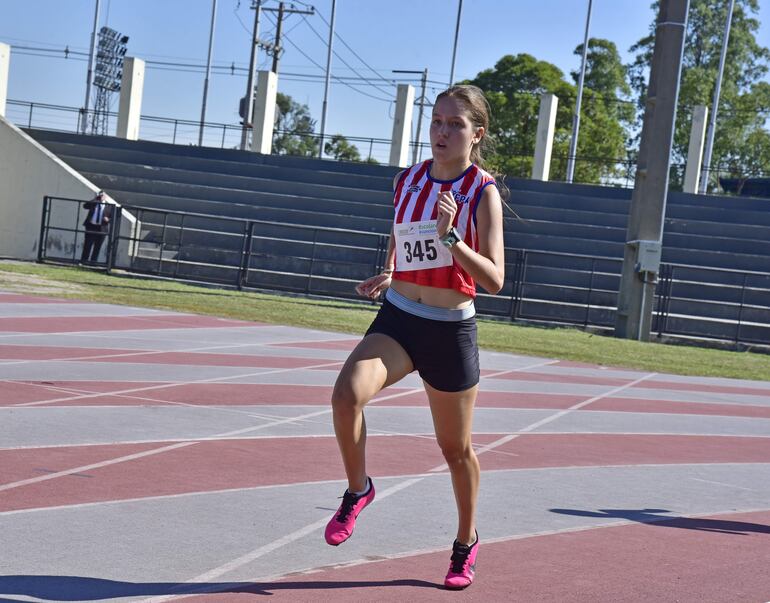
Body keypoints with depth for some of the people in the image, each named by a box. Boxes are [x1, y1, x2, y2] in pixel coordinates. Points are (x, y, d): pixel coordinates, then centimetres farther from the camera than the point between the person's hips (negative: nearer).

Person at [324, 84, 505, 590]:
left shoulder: (483, 193, -10)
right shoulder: (407, 181, 3)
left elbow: (494, 279, -18)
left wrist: (450, 237, -30)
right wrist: (387, 276, 9)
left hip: (451, 330, -3)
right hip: (396, 319, 3)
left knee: (456, 449, 11)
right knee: (348, 393, -27)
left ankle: (467, 542, 35)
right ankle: (358, 490, -2)